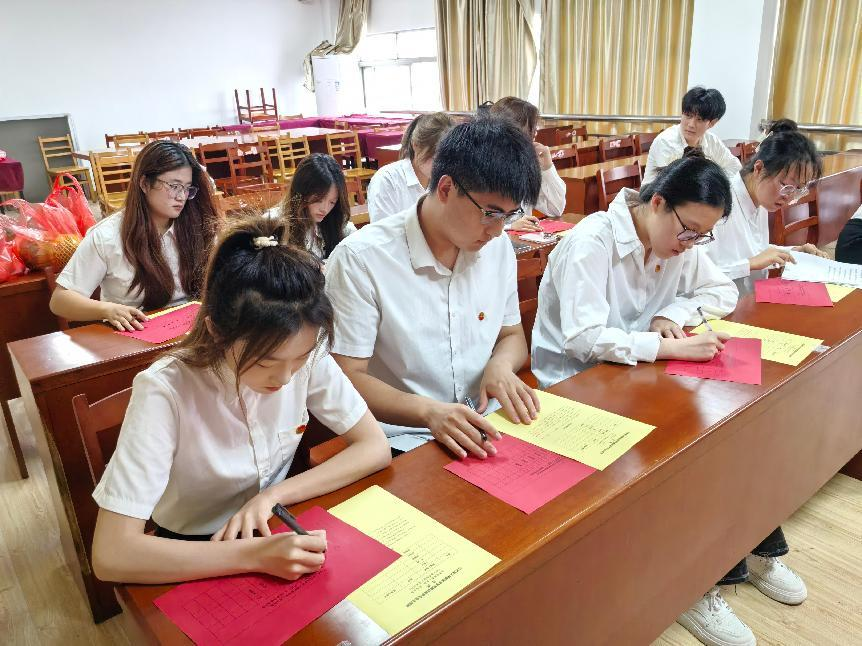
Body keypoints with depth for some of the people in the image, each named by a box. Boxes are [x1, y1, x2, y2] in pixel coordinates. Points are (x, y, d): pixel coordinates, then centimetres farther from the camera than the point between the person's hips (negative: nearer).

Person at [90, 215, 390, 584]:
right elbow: (111, 554, -28)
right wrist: (253, 555, -35)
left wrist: (273, 495, -20)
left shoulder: (308, 356, -16)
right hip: (195, 560, -3)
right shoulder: (166, 391, -26)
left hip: (274, 530, 3)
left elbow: (376, 447, -11)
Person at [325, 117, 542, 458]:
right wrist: (428, 411, -28)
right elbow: (348, 377, -12)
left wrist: (501, 365, -6)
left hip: (483, 432, 6)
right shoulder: (361, 258, -13)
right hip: (402, 440, -5)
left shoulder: (498, 247, 5)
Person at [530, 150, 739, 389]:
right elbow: (582, 339, -29)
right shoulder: (592, 242, -22)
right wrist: (676, 347, -30)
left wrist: (671, 314, -11)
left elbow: (724, 292, 8)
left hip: (633, 373, 7)